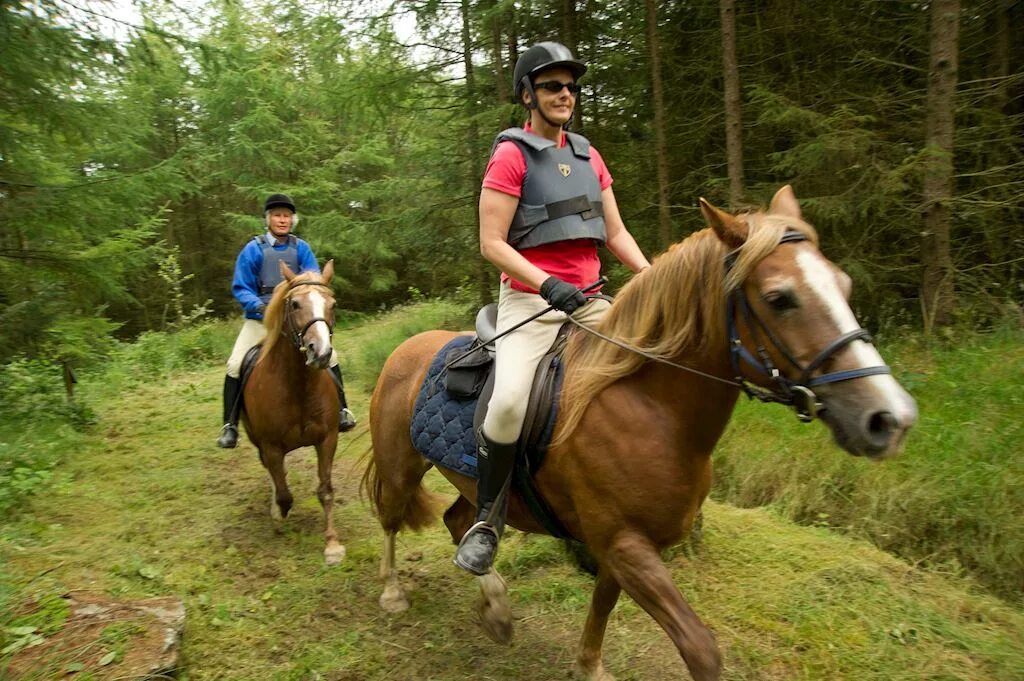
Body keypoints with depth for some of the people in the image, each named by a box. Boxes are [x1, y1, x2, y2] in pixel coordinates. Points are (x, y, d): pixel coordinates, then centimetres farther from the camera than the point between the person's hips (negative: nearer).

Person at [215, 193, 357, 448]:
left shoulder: (301, 248, 0)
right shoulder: (253, 250, -5)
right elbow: (240, 288, -4)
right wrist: (258, 305, -23)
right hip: (260, 319, -1)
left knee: (329, 356, -7)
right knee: (236, 365, -14)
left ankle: (341, 411, 9)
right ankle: (230, 426, 0)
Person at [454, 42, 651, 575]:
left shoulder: (588, 155, 17)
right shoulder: (510, 155, -2)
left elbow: (616, 234, 17)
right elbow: (491, 244, -10)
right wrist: (547, 284, -23)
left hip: (589, 298, 7)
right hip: (530, 298, -6)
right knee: (509, 403, -28)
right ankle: (487, 521, -5)